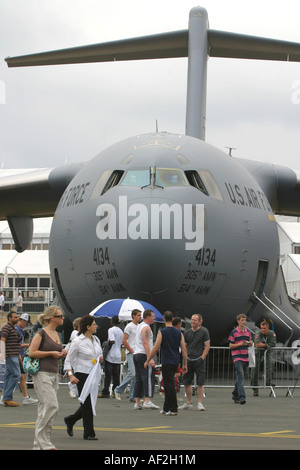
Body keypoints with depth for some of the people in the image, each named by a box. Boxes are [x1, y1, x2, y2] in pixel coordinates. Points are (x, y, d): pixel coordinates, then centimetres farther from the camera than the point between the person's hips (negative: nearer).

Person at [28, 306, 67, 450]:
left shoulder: (57, 335, 17)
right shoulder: (41, 334, -8)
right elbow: (32, 352, -14)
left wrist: (61, 354, 8)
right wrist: (51, 353, -14)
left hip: (54, 374, 9)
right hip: (42, 374, -8)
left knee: (45, 409, 8)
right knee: (51, 406, -15)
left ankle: (38, 445, 12)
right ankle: (44, 443, -10)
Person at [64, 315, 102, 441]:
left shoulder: (96, 340, 11)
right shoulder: (77, 342, -9)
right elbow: (68, 360, -7)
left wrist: (100, 359, -1)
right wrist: (71, 375, -20)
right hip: (82, 375, -7)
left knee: (91, 402, 9)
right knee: (87, 403, -5)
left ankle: (70, 420, 31)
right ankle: (88, 433, 4)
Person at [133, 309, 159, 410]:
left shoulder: (140, 326, 22)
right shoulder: (146, 327, -10)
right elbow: (145, 343, -19)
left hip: (136, 355, 10)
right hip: (143, 355, -10)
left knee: (139, 379, 9)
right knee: (148, 378, -11)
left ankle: (137, 403, 7)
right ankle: (147, 401, -19)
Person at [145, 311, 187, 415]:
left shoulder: (162, 332, -8)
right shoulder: (178, 332, 7)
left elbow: (156, 348, -12)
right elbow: (184, 349, 4)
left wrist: (147, 361, -3)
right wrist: (185, 365, 10)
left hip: (167, 363, -6)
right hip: (175, 363, 6)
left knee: (170, 386, -5)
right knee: (168, 385, 17)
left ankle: (173, 409, -9)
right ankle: (166, 408, 22)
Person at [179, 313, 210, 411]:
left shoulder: (204, 331, -3)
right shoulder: (187, 332, 10)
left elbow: (207, 346, -4)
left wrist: (202, 358, -11)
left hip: (199, 360, -5)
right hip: (189, 360, 5)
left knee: (200, 383, -4)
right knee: (186, 382, 6)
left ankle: (199, 403, 3)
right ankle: (188, 403, 18)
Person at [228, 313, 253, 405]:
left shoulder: (248, 332, 12)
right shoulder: (234, 332, -4)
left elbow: (250, 343, 21)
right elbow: (231, 345, -4)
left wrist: (250, 343, -3)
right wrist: (240, 344, -18)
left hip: (245, 357, 6)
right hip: (237, 357, -6)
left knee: (241, 377, 12)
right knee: (240, 376, -17)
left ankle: (235, 395, 26)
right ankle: (242, 397, -24)